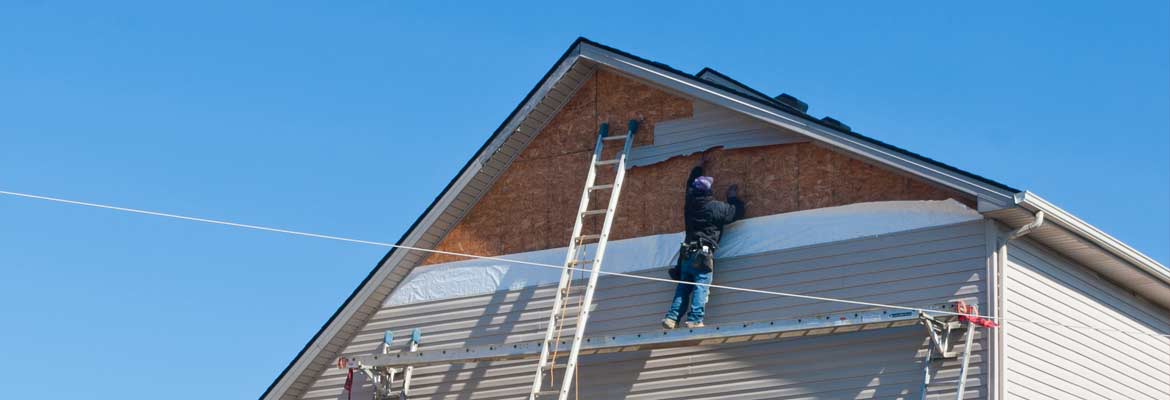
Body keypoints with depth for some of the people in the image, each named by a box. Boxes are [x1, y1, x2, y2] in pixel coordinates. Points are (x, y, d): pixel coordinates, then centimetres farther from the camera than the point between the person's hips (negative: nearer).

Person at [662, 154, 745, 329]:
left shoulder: (690, 204, 12)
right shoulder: (716, 207, -4)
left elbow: (690, 186, 33)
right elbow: (737, 212, 7)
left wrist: (698, 168, 46)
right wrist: (733, 198, 26)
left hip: (686, 253, 6)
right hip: (704, 254, -6)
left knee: (683, 287, 10)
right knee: (701, 287, -10)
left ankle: (672, 317, -1)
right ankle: (695, 320, -21)